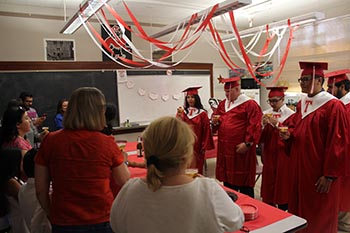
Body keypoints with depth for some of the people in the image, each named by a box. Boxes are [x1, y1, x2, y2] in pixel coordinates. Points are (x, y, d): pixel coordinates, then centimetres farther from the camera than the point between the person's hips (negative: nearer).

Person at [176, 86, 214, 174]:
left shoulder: (202, 113, -2)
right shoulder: (182, 112, 6)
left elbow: (206, 131, -2)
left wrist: (204, 147, -5)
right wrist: (179, 116, -20)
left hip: (197, 147, -2)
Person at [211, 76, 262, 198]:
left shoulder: (250, 104, -8)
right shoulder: (223, 104, 13)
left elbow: (254, 126, -15)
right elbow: (219, 123, 20)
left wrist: (247, 143, -19)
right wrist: (215, 122, -3)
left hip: (241, 149, -6)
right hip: (225, 149, 7)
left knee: (243, 181, 5)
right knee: (228, 180, 15)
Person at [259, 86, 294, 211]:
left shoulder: (290, 115, -7)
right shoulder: (266, 113, 7)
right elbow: (261, 137, 4)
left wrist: (277, 124, -23)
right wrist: (263, 125, -15)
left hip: (283, 155, -4)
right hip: (269, 155, 4)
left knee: (282, 183, 4)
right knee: (268, 182, 10)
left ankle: (282, 210, 20)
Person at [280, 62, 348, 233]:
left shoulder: (333, 106, -15)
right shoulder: (301, 103, 9)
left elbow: (337, 144, -17)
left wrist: (329, 175, -17)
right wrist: (288, 135, -2)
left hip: (319, 172, -7)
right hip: (299, 167, 7)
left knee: (319, 219, 9)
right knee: (299, 211, 18)